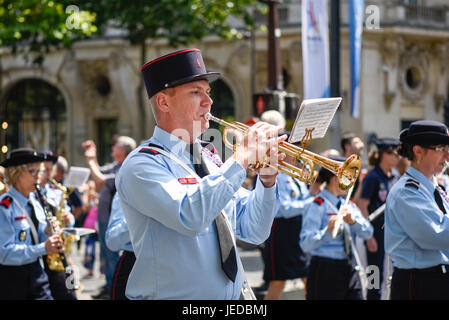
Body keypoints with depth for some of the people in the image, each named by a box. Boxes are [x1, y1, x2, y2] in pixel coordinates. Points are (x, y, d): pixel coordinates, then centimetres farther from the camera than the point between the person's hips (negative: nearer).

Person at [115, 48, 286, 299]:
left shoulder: (210, 160, 10)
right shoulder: (141, 165, -10)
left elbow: (253, 232, 10)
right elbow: (189, 216, -26)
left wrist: (267, 180, -5)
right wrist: (241, 159, -20)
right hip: (173, 296, -5)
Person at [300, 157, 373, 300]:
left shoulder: (347, 204, 12)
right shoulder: (318, 206, -11)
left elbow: (367, 233, 2)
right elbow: (305, 244, -21)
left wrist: (352, 220, -16)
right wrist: (328, 230, -37)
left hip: (348, 270, 7)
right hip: (325, 271, -7)